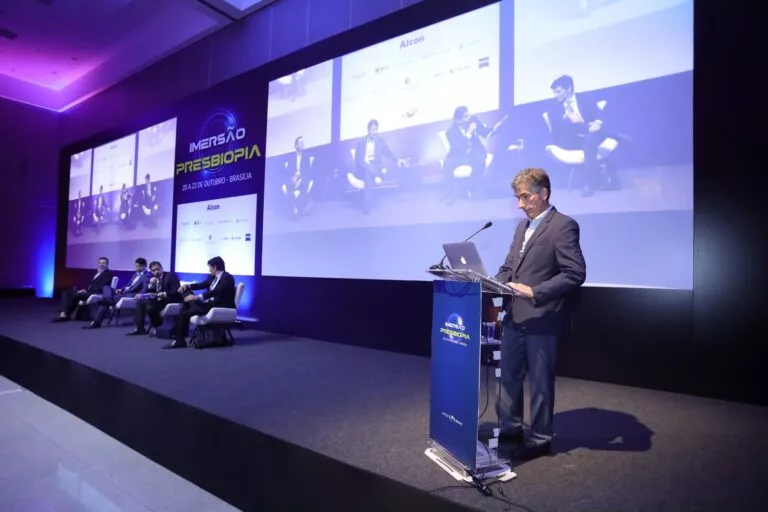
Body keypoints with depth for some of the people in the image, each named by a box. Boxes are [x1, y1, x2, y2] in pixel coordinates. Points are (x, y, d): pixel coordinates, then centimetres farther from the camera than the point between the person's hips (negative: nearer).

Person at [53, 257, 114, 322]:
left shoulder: (109, 273, -6)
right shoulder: (97, 273, 22)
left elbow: (101, 287, -16)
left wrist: (87, 291, -17)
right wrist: (85, 289, 1)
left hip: (97, 293, -10)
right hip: (89, 291, 10)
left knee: (75, 295, -24)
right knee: (67, 293, -2)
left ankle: (66, 315, -14)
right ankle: (63, 313, -16)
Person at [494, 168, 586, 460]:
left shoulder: (563, 226, -10)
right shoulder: (523, 225, 15)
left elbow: (576, 274, -18)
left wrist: (534, 292, -23)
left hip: (542, 318, -7)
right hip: (514, 316, 8)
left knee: (540, 380, 7)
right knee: (508, 375, 16)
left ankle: (541, 439, 24)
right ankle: (510, 428, 33)